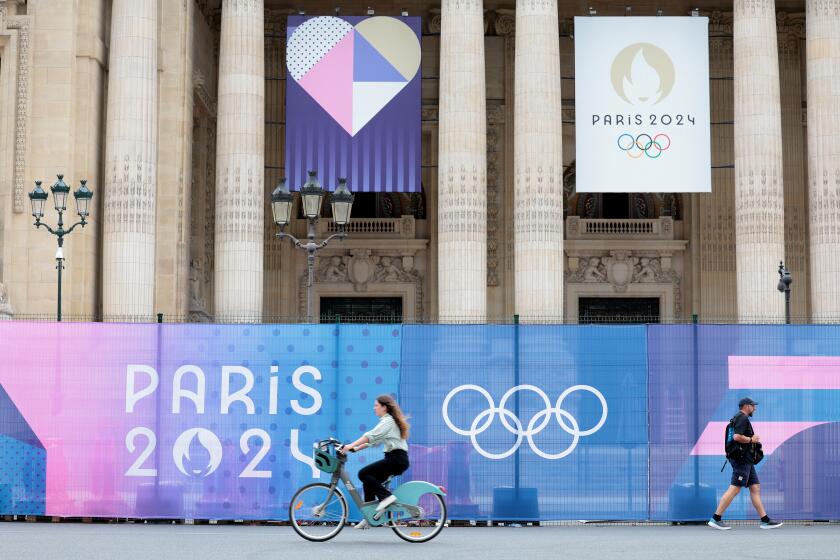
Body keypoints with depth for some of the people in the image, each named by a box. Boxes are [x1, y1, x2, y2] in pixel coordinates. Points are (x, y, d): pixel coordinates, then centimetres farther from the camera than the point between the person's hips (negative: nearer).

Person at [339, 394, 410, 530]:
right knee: (369, 480, 7)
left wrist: (351, 446, -26)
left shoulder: (388, 421, -8)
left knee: (364, 474, -16)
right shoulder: (387, 421, 23)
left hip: (396, 459, -10)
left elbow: (370, 436, -21)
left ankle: (386, 496, -18)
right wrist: (356, 448, 12)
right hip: (396, 459, 10)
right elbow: (374, 440, 21)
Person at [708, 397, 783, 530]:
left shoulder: (739, 418, 21)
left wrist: (753, 440, 16)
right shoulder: (743, 418, -11)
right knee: (734, 489, -11)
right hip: (741, 459, -11)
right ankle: (715, 519, -11)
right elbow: (737, 437, -25)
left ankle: (765, 520, 7)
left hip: (746, 460, 11)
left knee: (755, 488, 8)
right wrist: (751, 439, -11)